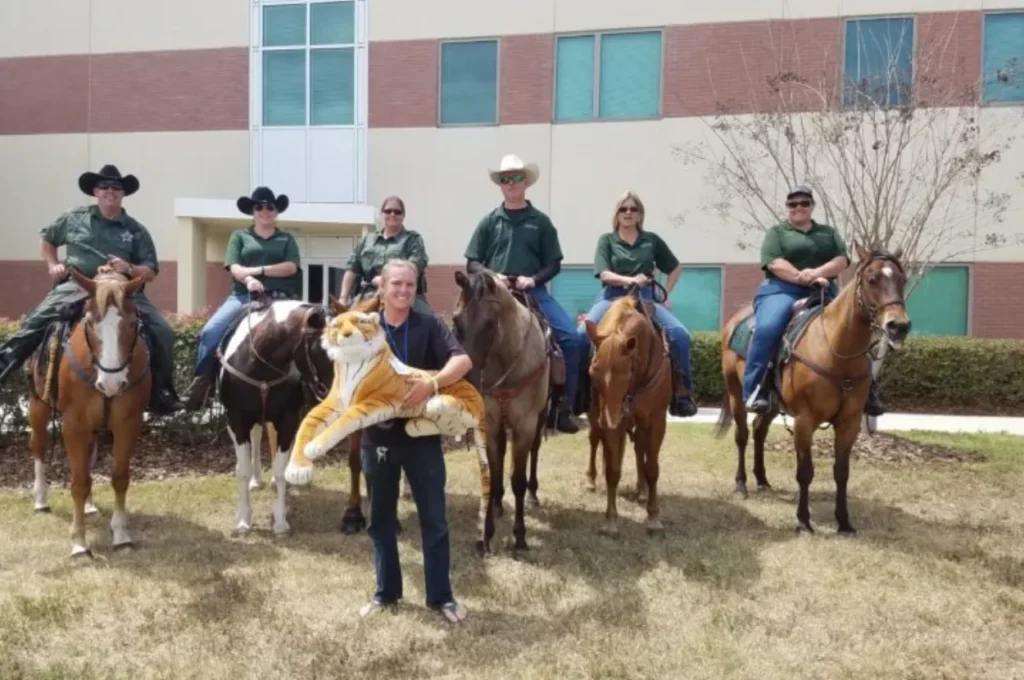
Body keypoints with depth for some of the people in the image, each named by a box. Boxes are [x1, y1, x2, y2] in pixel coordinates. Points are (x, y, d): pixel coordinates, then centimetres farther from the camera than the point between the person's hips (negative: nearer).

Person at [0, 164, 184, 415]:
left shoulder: (136, 230, 10)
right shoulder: (74, 218, 11)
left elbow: (151, 273, 9)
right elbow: (46, 239, 28)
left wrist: (130, 269, -12)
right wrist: (53, 265, 12)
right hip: (77, 286, 0)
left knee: (162, 332, -15)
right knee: (36, 321, -24)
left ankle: (161, 393, -3)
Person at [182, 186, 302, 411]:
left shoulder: (287, 239, 18)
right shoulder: (240, 236, 17)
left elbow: (291, 267, 1)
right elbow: (234, 267, 2)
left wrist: (260, 270, -10)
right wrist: (248, 279, -20)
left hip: (277, 298, 0)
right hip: (243, 295, 0)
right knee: (210, 331, -21)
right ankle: (201, 383, -15)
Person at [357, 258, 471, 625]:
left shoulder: (429, 325, -4)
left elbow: (463, 360, -17)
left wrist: (433, 382, -33)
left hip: (423, 436, -1)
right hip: (378, 436, 2)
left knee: (434, 519, 6)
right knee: (381, 519, 13)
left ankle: (441, 596, 19)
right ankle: (386, 592, 29)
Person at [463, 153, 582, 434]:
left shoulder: (540, 221, 7)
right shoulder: (490, 221, 8)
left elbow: (554, 264, 6)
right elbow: (472, 263, 8)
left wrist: (534, 279, -13)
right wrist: (491, 276, -12)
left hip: (533, 292, 0)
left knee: (571, 337, -17)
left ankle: (563, 408, -7)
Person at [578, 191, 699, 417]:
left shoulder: (651, 240, 12)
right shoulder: (606, 240, 7)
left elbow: (675, 268, 22)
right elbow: (605, 274, -6)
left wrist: (665, 294, 11)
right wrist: (629, 280, -23)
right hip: (612, 297, -1)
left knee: (680, 335, -19)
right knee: (581, 334, -27)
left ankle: (683, 393, -4)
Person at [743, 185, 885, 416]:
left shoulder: (829, 232, 21)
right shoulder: (777, 232, 12)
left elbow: (842, 260, 5)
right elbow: (775, 263, -6)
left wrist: (817, 273, -15)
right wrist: (804, 278, -19)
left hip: (823, 293, 4)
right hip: (782, 290, -3)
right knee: (767, 329, -32)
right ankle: (755, 390, -29)